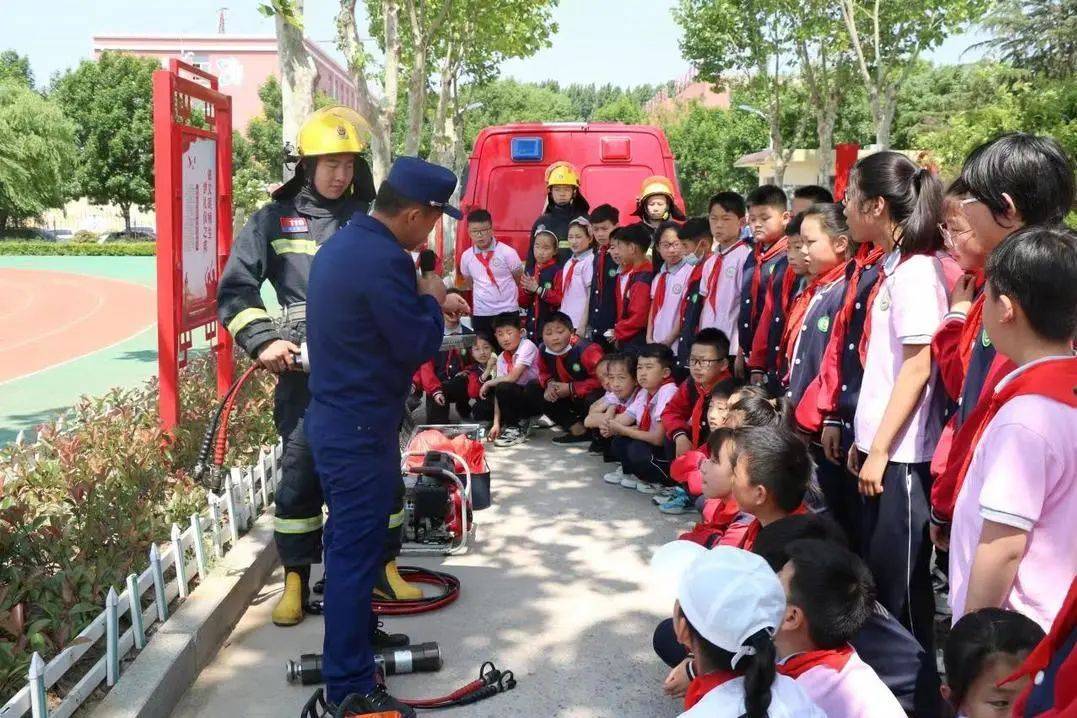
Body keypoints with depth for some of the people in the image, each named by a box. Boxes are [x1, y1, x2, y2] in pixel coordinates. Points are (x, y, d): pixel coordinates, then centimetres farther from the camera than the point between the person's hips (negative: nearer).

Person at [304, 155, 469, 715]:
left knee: (347, 539, 22)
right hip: (361, 429, -10)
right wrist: (432, 300, -2)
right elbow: (418, 346, -19)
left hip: (334, 419, 10)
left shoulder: (342, 243, 9)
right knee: (356, 549, -2)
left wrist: (427, 298, 12)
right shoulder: (383, 260, -23)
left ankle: (355, 634, 40)